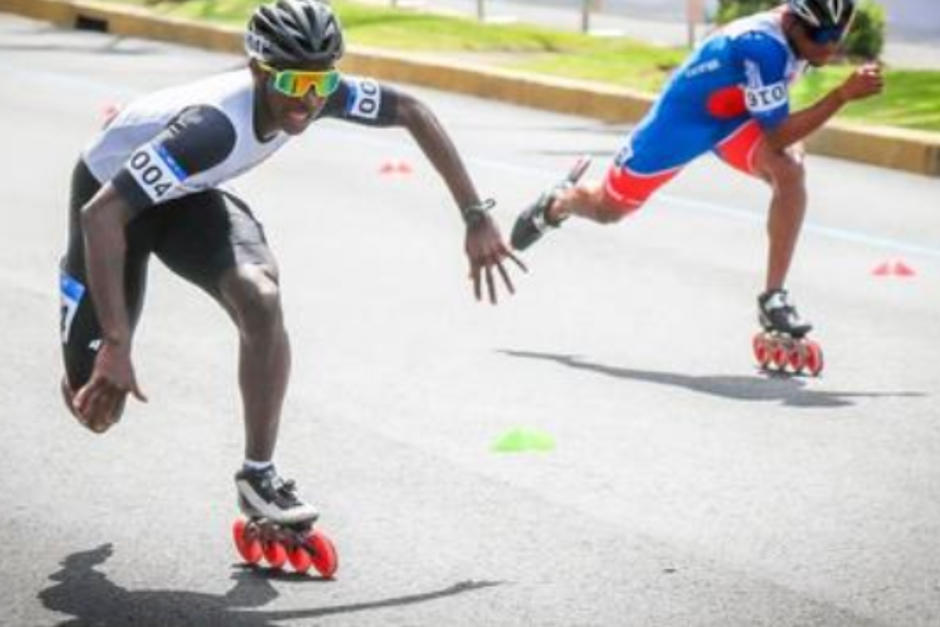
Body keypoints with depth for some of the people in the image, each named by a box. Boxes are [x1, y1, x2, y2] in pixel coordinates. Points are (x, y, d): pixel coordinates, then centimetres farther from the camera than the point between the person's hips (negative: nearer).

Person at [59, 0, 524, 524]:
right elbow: (100, 215, -46)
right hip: (112, 192, -5)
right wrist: (116, 345, -47)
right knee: (98, 402, -3)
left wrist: (476, 216, -13)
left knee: (261, 302, -26)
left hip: (187, 195, 5)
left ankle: (259, 477, -10)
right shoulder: (214, 125, -43)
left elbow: (412, 112, -8)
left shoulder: (319, 92, -24)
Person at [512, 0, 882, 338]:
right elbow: (776, 137, -38)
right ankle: (556, 205, 51)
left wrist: (792, 141, 5)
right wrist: (843, 95, -45)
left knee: (791, 172, -25)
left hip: (732, 115, 6)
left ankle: (773, 299, -18)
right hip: (683, 115, -6)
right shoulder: (762, 46, -38)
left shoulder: (801, 34, -12)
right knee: (608, 209, 13)